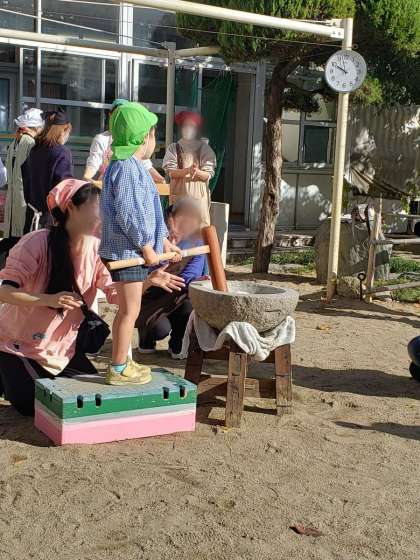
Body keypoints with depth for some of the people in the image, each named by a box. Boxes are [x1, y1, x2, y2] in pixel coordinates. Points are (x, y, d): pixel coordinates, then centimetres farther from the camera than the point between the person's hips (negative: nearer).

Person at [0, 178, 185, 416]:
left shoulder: (96, 248, -7)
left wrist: (149, 281, -29)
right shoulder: (37, 243, -24)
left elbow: (117, 293, -12)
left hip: (62, 346, 6)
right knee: (32, 404, -14)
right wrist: (49, 300, -41)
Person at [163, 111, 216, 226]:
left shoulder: (204, 148, 7)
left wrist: (197, 172, -22)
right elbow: (171, 172, -5)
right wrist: (188, 170, -22)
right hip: (178, 196, 0)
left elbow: (208, 174, -1)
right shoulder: (173, 148, 7)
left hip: (199, 196, 0)